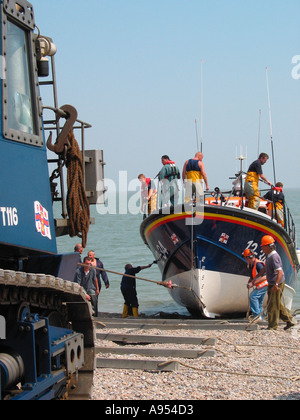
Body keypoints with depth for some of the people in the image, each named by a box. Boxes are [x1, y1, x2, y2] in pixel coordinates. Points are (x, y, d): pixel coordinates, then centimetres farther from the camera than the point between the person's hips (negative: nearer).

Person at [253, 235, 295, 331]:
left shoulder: (274, 257, -22)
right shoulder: (269, 256, 10)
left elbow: (280, 272, -30)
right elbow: (265, 269, 25)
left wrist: (276, 285, -39)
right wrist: (256, 277, 25)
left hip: (277, 284, -10)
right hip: (272, 284, 10)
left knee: (272, 305, -2)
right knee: (277, 303, 18)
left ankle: (273, 326, 6)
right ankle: (289, 320, 25)